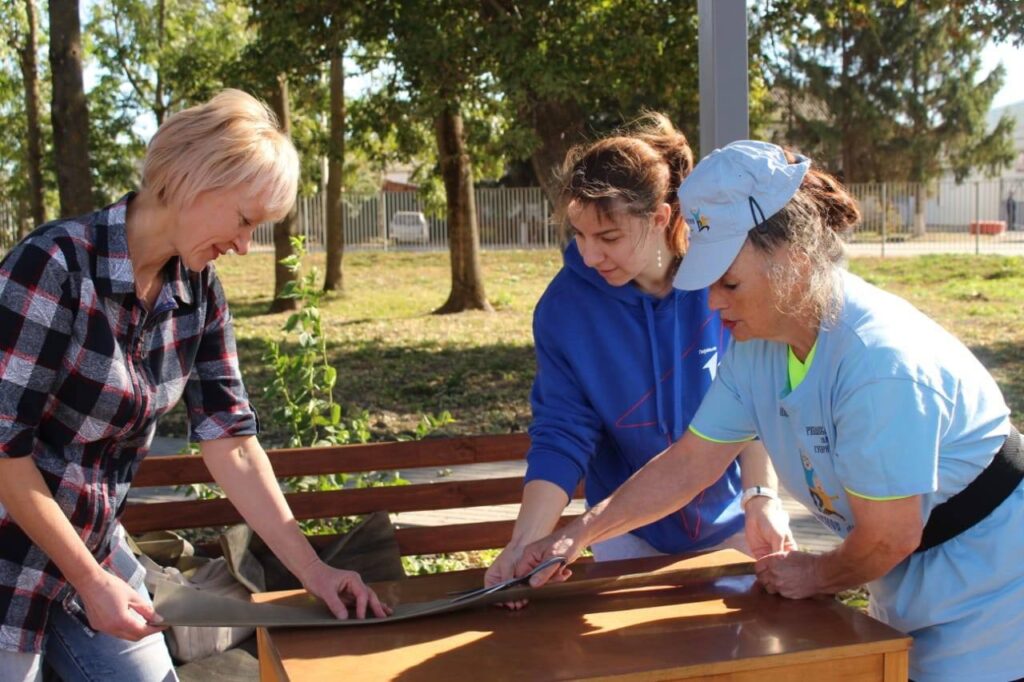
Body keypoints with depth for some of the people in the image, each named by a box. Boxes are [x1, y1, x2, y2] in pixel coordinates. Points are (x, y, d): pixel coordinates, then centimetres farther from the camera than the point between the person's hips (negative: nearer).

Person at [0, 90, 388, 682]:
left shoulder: (199, 293, -2)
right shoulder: (57, 265, -22)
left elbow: (232, 441, -2)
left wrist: (313, 570, -6)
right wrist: (90, 580, -15)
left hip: (93, 547, 6)